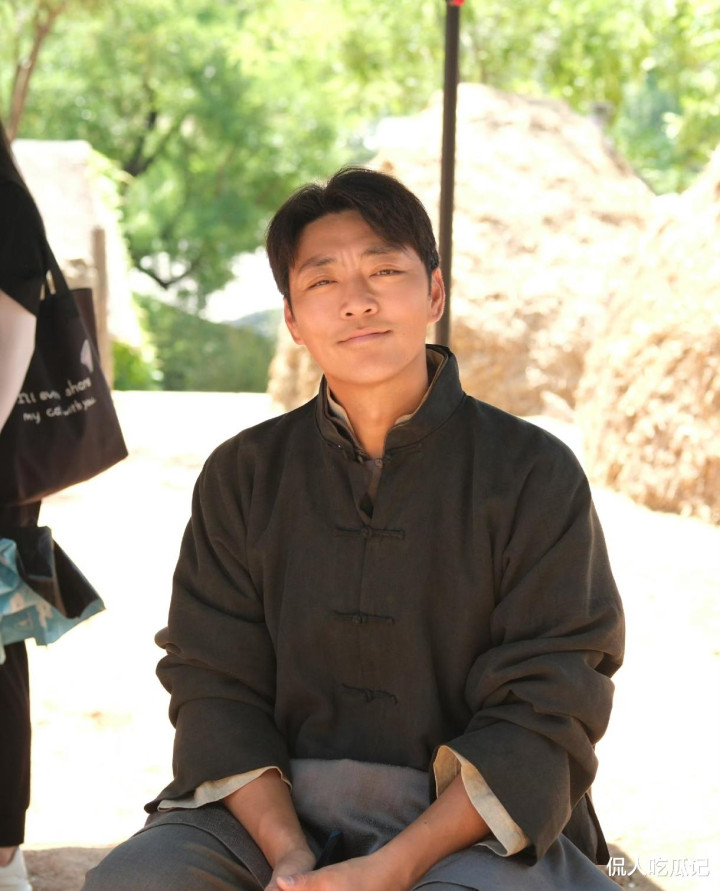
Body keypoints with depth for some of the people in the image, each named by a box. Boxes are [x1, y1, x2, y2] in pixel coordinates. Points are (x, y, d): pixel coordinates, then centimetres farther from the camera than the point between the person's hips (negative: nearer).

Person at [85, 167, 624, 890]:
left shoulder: (534, 475, -2)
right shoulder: (242, 476, 7)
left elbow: (544, 718, -6)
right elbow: (215, 687, 3)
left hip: (469, 823, -3)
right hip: (272, 809, 3)